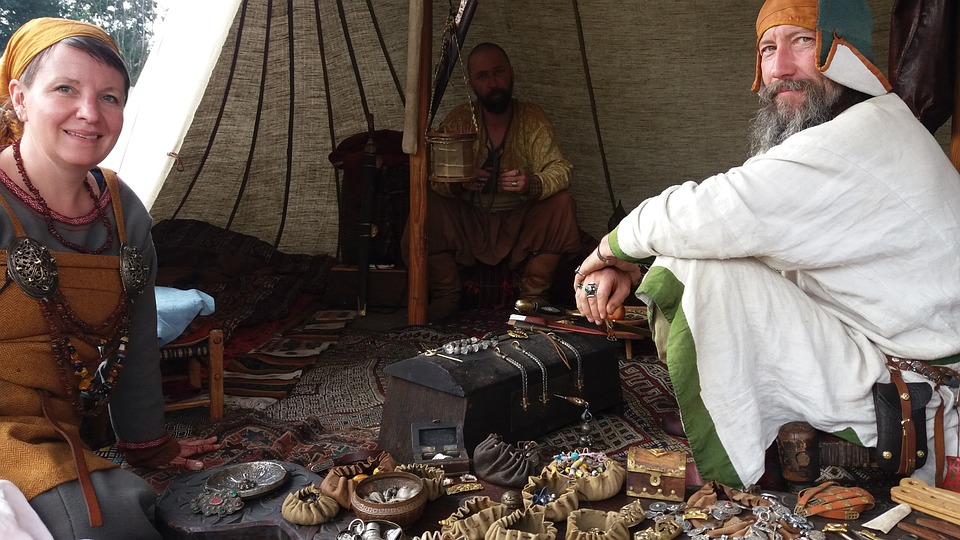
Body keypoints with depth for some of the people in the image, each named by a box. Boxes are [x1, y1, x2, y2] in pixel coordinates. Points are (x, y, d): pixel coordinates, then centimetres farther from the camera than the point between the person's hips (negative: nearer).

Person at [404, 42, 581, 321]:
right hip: (468, 223, 0)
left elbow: (560, 170, -13)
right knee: (428, 203, -26)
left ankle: (534, 295, -12)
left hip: (521, 224, 0)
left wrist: (533, 183, -37)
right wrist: (458, 182, -35)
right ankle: (446, 296, -12)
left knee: (562, 203, -25)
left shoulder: (532, 118, -4)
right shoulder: (459, 120, -3)